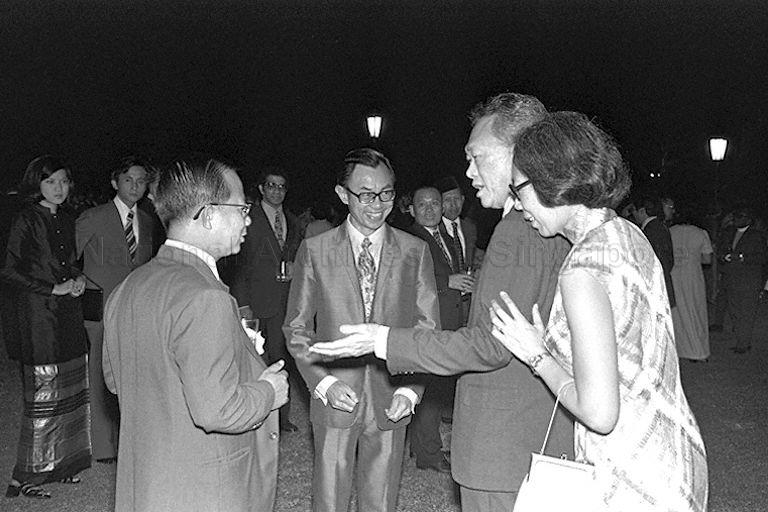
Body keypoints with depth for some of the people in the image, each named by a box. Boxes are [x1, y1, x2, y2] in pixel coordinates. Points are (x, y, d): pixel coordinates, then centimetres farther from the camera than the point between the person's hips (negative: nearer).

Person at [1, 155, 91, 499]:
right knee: (43, 394, -5)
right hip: (40, 318, -7)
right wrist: (55, 288, -13)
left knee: (71, 391, 8)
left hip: (68, 315, 7)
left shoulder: (66, 220, 13)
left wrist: (77, 278, 4)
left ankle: (60, 464, 20)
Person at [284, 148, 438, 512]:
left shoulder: (415, 252, 1)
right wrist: (323, 383, -10)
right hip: (334, 400, 0)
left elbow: (427, 328, 3)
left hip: (391, 403, 1)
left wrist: (410, 389, -9)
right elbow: (297, 328, 2)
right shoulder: (315, 250, -1)